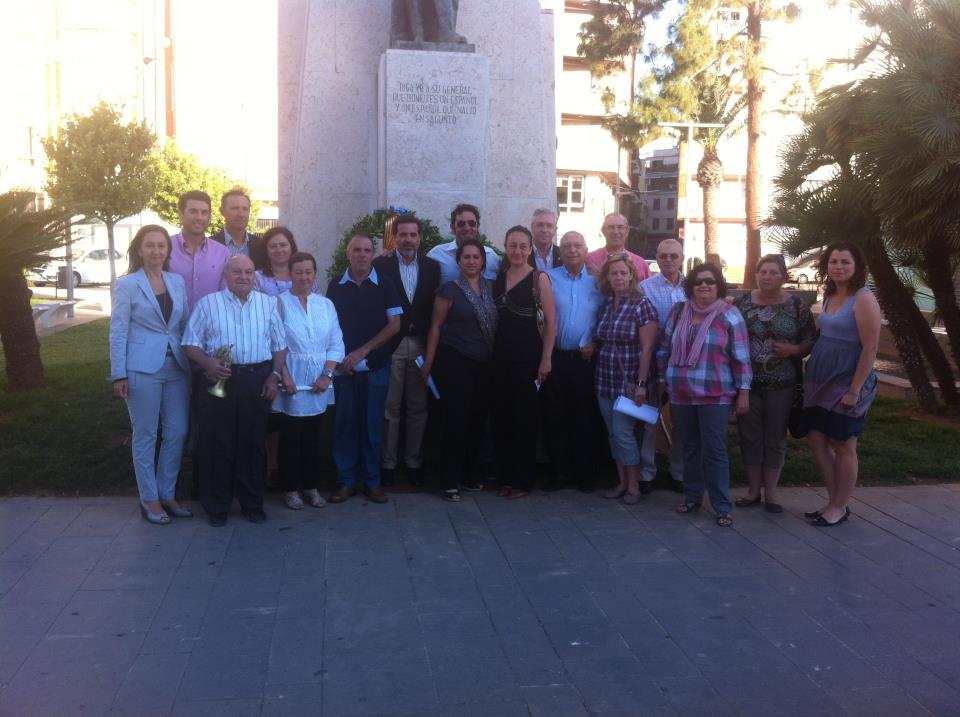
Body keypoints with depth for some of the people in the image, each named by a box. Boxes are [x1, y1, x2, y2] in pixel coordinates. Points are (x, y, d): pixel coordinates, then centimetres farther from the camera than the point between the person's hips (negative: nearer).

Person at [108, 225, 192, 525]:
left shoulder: (177, 282, 9)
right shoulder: (127, 284, -3)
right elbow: (118, 331, -4)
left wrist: (195, 363, 6)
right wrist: (118, 375, -9)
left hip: (177, 367, 4)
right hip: (143, 369, -4)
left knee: (177, 433, 6)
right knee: (145, 436, 5)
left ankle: (167, 494, 21)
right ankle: (149, 500, 15)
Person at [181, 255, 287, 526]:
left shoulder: (268, 303, 10)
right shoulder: (208, 303, 3)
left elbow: (279, 344, 12)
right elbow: (190, 344, 0)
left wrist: (274, 376, 1)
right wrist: (208, 363, -18)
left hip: (257, 381, 2)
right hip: (220, 380, -2)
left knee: (253, 443, 9)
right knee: (217, 443, 3)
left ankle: (253, 503, 21)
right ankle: (216, 506, 15)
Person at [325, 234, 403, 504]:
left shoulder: (385, 285, 1)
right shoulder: (335, 285, 5)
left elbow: (394, 325, -3)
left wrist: (362, 351, -9)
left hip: (375, 367, -1)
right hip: (343, 367, 1)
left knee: (372, 424, 4)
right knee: (344, 424, 3)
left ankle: (373, 481, 13)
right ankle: (346, 481, 12)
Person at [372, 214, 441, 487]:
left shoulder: (432, 267, 8)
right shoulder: (380, 265, -1)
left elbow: (435, 307, 6)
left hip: (421, 345, 3)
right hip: (391, 345, -3)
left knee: (418, 407, 9)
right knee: (390, 407, 2)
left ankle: (414, 462, 19)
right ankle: (388, 462, 12)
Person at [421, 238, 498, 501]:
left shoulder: (491, 287, 8)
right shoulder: (450, 289, -6)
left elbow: (496, 322, 14)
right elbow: (435, 326, -5)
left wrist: (495, 356, 5)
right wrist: (428, 363, -8)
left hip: (484, 363, 5)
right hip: (455, 362, -5)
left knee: (477, 420, 9)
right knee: (456, 421, -4)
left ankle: (471, 475, 22)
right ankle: (451, 482, 4)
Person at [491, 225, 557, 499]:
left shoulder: (539, 278, -6)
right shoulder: (498, 277, 9)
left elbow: (551, 322, -8)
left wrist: (546, 359, -12)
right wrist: (492, 349, 6)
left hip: (528, 355, -5)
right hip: (501, 354, 5)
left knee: (525, 417, 1)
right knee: (502, 416, 7)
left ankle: (523, 480, 11)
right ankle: (506, 475, 19)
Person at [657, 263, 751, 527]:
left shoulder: (729, 314, -4)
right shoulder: (679, 312, 6)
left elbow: (741, 356, -5)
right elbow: (664, 350, 14)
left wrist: (743, 392, -8)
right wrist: (663, 381, 13)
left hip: (715, 395, -4)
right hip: (680, 394, 4)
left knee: (715, 451, -2)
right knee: (690, 448, 13)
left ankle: (722, 507, 6)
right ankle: (692, 497, 26)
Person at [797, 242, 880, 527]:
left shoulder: (863, 299, -14)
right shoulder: (829, 296, 10)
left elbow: (870, 348, -17)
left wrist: (855, 390, -19)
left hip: (846, 383, -8)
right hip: (819, 380, 8)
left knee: (843, 446, 3)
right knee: (816, 440, 10)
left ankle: (840, 507, 16)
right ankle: (833, 501, 23)